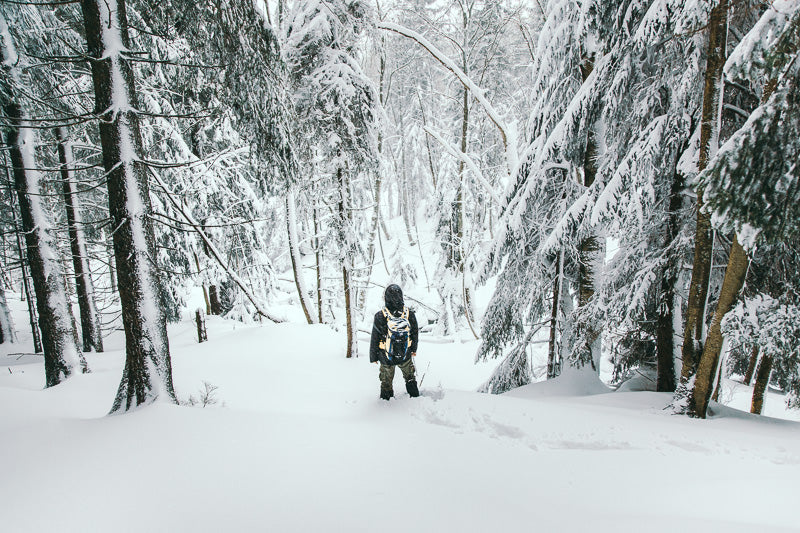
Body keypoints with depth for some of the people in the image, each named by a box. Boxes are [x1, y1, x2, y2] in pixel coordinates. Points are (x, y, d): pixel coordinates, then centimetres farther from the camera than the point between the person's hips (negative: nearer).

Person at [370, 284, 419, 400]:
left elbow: (375, 339, -13)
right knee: (410, 377, 28)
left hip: (386, 358, -2)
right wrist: (414, 349, 20)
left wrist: (373, 357, 2)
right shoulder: (410, 314, -14)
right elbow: (415, 333, 2)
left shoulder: (380, 316, -23)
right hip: (406, 356, 2)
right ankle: (415, 396, 40)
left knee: (386, 382, 20)